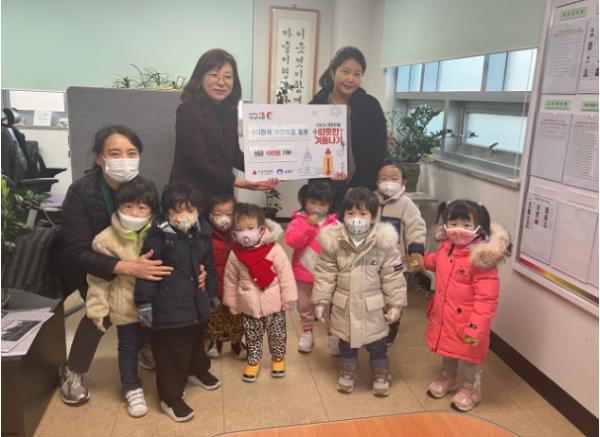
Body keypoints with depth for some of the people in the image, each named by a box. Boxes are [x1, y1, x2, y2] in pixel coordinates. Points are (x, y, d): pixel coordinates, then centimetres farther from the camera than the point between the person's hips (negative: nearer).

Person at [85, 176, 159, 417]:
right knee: (129, 348, 12)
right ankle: (132, 389, 31)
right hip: (126, 306, -2)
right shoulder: (106, 240, -15)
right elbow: (97, 278, -8)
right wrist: (98, 308, -6)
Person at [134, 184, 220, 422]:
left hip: (197, 304, 6)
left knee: (197, 342, 27)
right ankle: (170, 398, 21)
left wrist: (212, 294, 19)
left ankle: (198, 371, 54)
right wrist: (144, 303, -14)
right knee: (171, 354, 4)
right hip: (169, 309, -6)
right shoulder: (158, 237, -17)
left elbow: (209, 267, 12)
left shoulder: (202, 233, 0)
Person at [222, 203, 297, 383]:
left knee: (277, 334, 15)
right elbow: (230, 280, 2)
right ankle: (253, 361, 38)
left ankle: (278, 358, 39)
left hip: (273, 304, -2)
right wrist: (232, 303, 7)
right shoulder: (235, 254, -9)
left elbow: (285, 275, -12)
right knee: (252, 337, 17)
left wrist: (288, 299, -9)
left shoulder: (274, 250, -18)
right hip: (250, 306, 2)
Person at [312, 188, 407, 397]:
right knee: (346, 342, 20)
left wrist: (395, 304, -7)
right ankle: (348, 372, 43)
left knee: (377, 344, 16)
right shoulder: (334, 241, -13)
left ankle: (381, 375, 40)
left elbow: (393, 277, -9)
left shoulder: (383, 242, -15)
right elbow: (324, 275, -6)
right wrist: (320, 301, -4)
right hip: (344, 305, 1)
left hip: (373, 307, -1)